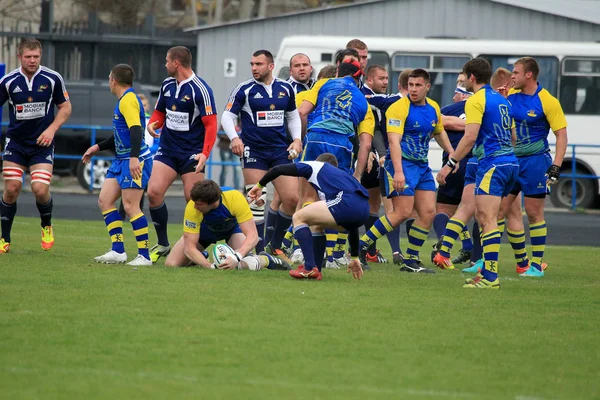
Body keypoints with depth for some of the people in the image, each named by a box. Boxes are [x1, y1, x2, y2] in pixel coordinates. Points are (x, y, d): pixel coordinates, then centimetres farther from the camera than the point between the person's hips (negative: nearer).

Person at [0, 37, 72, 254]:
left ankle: (47, 226, 17)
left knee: (40, 190, -14)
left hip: (42, 144, -1)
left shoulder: (53, 79, -6)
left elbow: (65, 107, 5)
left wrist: (51, 129, -10)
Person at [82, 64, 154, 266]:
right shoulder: (124, 100, 18)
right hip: (121, 160, 10)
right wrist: (98, 147, 30)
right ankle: (118, 251, 4)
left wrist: (134, 158, -36)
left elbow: (136, 130, -26)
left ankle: (144, 255, -9)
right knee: (104, 200, 6)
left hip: (135, 161, -10)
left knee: (130, 206, -12)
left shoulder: (128, 100, -13)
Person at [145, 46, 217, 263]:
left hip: (192, 153, -6)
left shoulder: (200, 90, -13)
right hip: (167, 150, 6)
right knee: (154, 192, -8)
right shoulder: (167, 85, 8)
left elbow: (211, 124, -15)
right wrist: (153, 123, -2)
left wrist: (205, 154, -25)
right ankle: (162, 244, 4)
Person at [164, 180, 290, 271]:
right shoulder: (192, 208, -36)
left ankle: (265, 259, 7)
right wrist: (211, 266, -50)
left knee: (246, 265, -29)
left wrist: (236, 258, -54)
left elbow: (252, 235, -38)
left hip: (232, 228, -2)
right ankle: (199, 257, 20)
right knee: (171, 264, -13)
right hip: (204, 230, 2)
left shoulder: (235, 198, -39)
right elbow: (189, 247, -34)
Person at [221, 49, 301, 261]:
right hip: (253, 150, -3)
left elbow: (293, 116, 20)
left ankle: (275, 245, 12)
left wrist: (296, 139, 6)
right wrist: (234, 138, -19)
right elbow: (227, 116, -3)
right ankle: (260, 250, 1)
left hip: (281, 151, 3)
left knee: (292, 198, -5)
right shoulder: (245, 89, -3)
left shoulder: (285, 89, 7)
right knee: (257, 202, -7)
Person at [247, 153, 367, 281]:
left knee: (298, 218, 8)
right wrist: (355, 258, 45)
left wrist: (259, 185, 32)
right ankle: (315, 271, 22)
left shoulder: (315, 166, 24)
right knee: (317, 225, 28)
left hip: (347, 203, -7)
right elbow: (351, 224, 41)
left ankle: (310, 269, -3)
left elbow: (278, 170, 14)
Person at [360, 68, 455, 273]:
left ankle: (411, 260, 8)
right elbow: (394, 141, -22)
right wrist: (398, 171, -32)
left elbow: (439, 133, 29)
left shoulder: (433, 108, 9)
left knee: (428, 212, 0)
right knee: (402, 212, -15)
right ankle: (360, 246, -7)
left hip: (422, 166, 7)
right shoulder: (399, 108, -14)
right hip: (402, 164, -7)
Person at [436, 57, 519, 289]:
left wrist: (450, 164, -15)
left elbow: (470, 137, -18)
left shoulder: (476, 100, -8)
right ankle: (488, 271, 13)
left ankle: (490, 277, -18)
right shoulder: (502, 100, 19)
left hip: (492, 164, -9)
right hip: (510, 163, 9)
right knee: (483, 217, 14)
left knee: (487, 219, -12)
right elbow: (513, 137, 25)